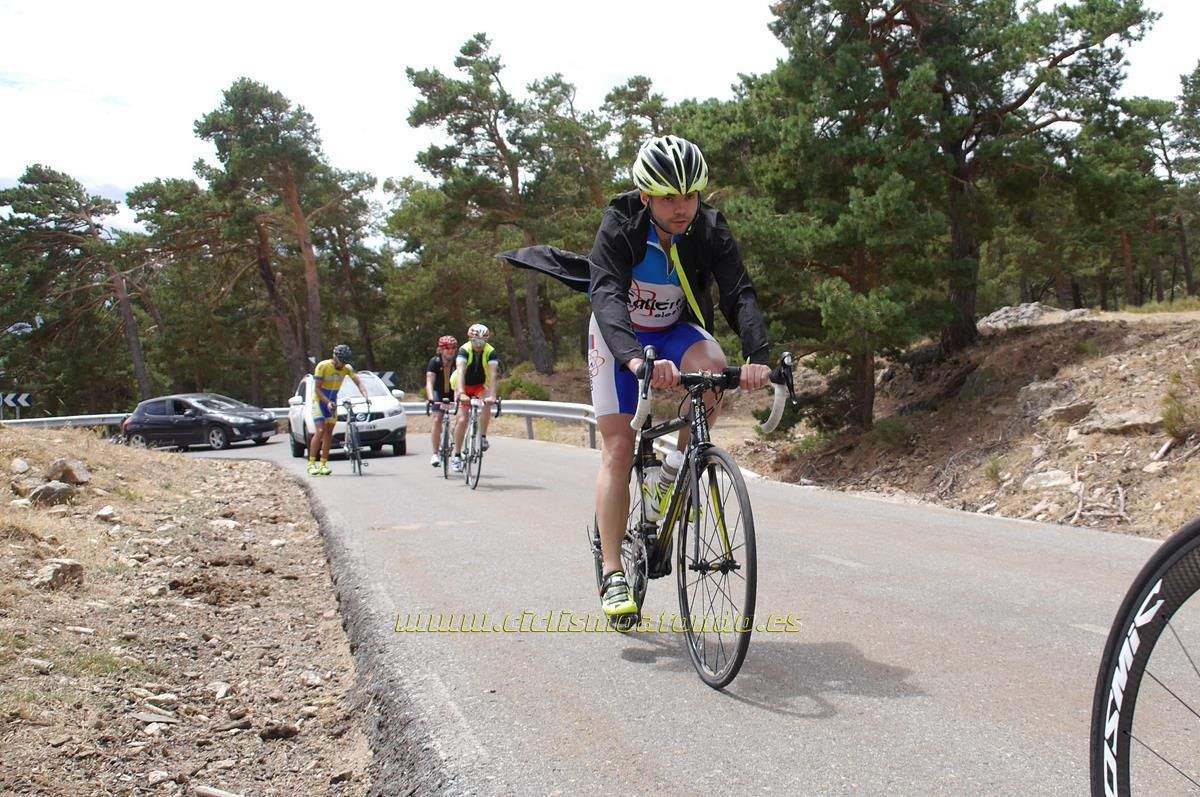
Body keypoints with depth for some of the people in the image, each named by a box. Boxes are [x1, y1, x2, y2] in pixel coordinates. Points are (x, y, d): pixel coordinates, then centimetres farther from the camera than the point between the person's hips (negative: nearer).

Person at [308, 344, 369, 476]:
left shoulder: (347, 368, -9)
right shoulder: (323, 366, -22)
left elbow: (358, 382, -12)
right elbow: (317, 389, -20)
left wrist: (365, 396, -30)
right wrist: (328, 402, -30)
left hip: (332, 402, 5)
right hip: (319, 400, -5)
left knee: (329, 433, 0)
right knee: (320, 431, -16)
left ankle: (323, 464, 4)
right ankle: (311, 463, -12)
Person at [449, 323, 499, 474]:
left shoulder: (491, 352, -20)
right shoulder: (464, 350, -24)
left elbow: (492, 375, -31)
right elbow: (460, 372, -37)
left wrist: (492, 396, -45)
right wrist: (461, 393, -52)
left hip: (480, 386, 1)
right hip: (463, 387, -1)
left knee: (487, 404, -32)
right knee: (462, 419, -14)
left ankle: (482, 437, -16)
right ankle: (456, 455, -3)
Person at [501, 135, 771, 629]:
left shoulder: (710, 230, -22)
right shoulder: (619, 227, -28)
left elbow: (739, 295, -32)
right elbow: (607, 296, -43)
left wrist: (757, 357, -51)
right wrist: (637, 359, -61)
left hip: (676, 331, 2)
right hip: (619, 334, -2)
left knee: (714, 368, -32)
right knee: (618, 446, -11)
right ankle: (612, 575, -8)